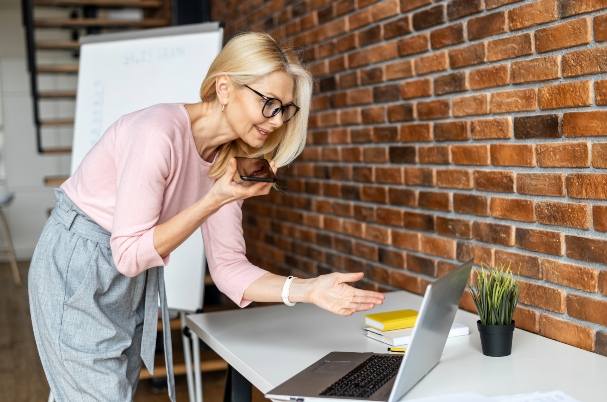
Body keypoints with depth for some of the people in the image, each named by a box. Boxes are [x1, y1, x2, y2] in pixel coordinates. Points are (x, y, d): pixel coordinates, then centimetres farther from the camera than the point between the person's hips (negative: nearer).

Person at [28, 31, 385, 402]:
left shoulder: (230, 160, -3)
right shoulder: (159, 133, -27)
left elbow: (228, 268, -5)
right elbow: (129, 255, -24)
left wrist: (307, 290, -19)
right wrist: (214, 201, -29)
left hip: (137, 281, 7)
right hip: (77, 271, -7)